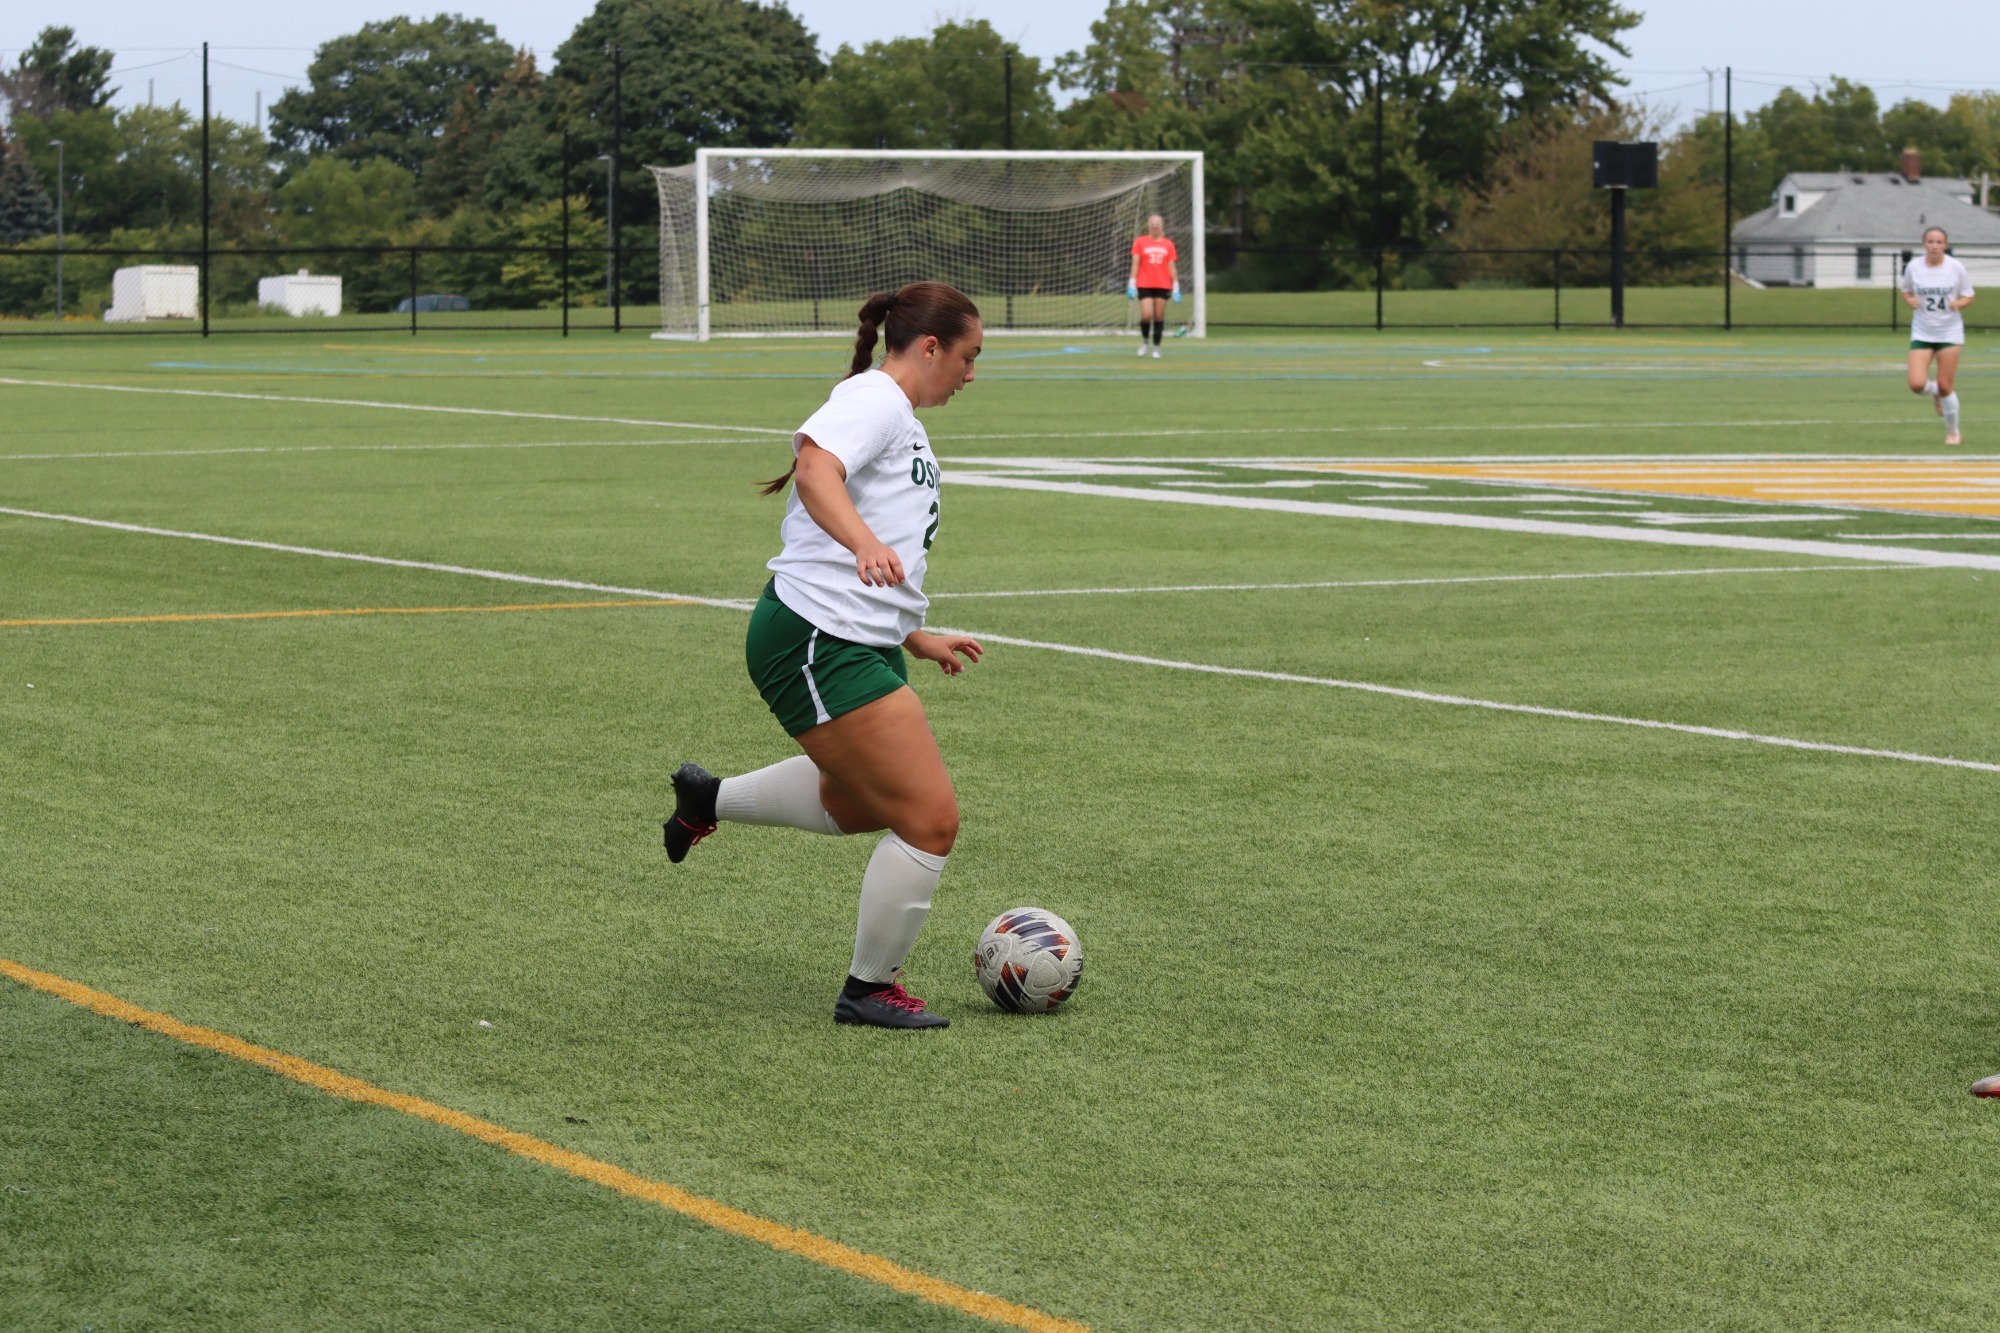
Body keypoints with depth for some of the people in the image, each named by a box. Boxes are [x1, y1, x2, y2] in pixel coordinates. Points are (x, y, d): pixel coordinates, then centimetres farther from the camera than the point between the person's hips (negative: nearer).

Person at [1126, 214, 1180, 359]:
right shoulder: (1140, 242, 4)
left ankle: (1156, 347, 12)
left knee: (1159, 317, 1)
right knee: (1146, 316, -12)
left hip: (1163, 286, 2)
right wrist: (1132, 283, -7)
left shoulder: (1168, 245, 8)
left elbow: (1172, 267, 9)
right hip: (1144, 285, -2)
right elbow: (1135, 263, 1)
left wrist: (1176, 287, 3)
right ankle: (1144, 340, 16)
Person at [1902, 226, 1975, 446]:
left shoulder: (1956, 268, -7)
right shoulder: (1913, 267, -4)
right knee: (1916, 384, -13)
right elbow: (1906, 291, 13)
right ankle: (1935, 392, 26)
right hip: (1921, 333, 1)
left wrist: (1959, 303, -19)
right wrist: (1910, 301, -10)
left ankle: (1952, 431, 20)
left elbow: (1969, 296, 3)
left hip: (1949, 332, -1)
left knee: (1946, 386, -3)